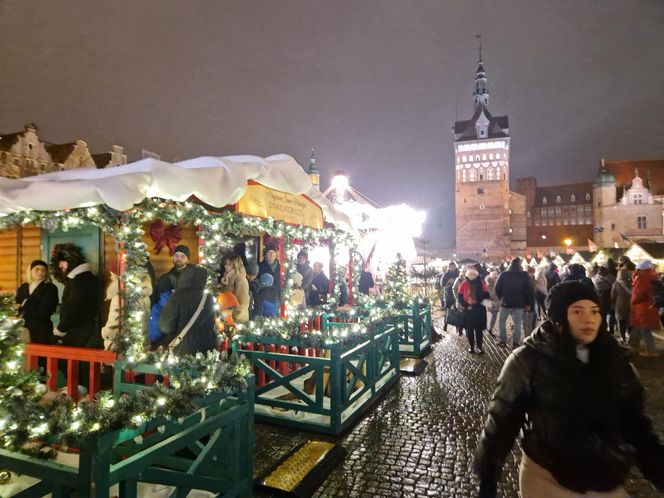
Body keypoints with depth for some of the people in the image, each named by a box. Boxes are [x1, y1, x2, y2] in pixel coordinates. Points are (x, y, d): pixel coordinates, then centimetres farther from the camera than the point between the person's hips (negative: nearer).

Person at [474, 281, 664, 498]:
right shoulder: (528, 360, -17)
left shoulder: (615, 360, -3)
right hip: (547, 479, -4)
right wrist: (487, 477, -11)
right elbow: (502, 419, -13)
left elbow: (635, 423, 6)